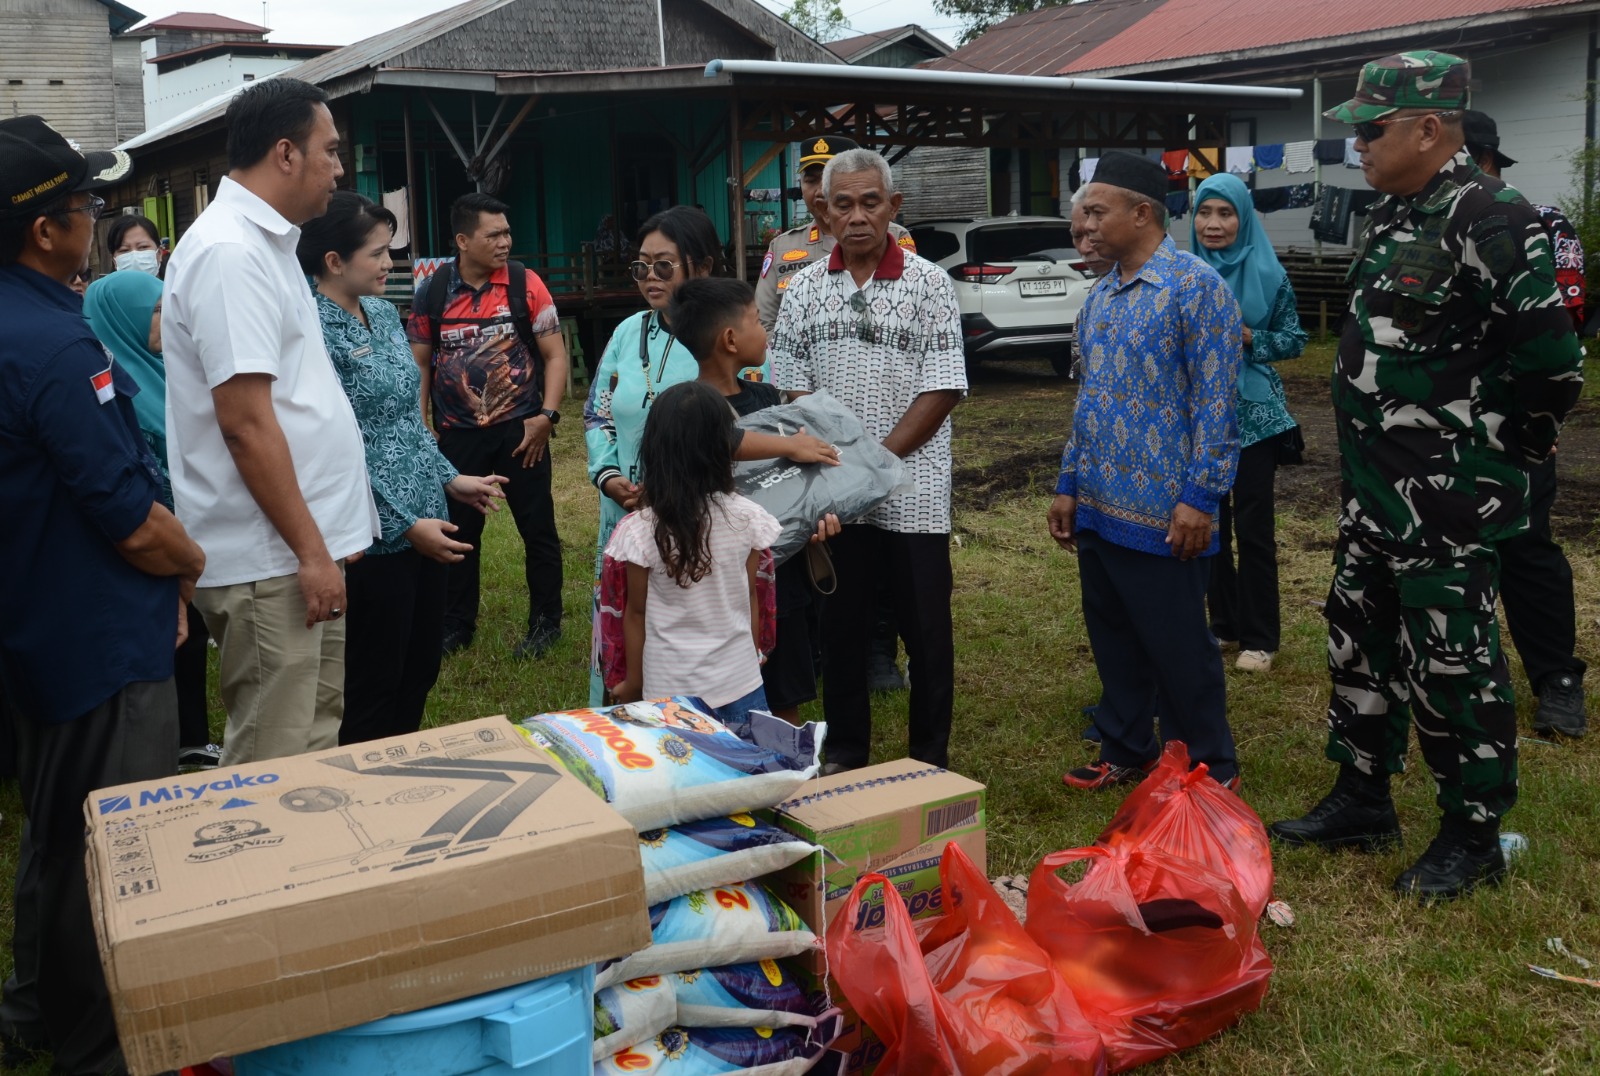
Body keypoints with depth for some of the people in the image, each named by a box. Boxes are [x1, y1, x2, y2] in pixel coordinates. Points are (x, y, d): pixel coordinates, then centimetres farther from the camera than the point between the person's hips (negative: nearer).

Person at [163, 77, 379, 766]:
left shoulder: (263, 242, 15)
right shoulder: (229, 252, -17)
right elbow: (245, 422, -22)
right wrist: (310, 550, -18)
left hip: (305, 550, 10)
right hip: (270, 563, -10)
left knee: (317, 738, 18)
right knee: (273, 764, -1)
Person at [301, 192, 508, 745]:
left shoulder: (384, 312, 9)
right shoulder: (316, 330, -17)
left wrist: (450, 478, 12)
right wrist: (405, 524, -19)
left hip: (424, 520, 8)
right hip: (376, 537, -8)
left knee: (421, 670, 18)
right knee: (375, 686, 6)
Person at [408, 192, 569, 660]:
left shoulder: (526, 284, -6)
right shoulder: (432, 292, 0)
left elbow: (554, 355, -3)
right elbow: (420, 363, 9)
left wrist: (547, 415, -13)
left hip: (520, 429, -2)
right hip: (458, 433, 2)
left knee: (537, 528, 5)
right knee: (458, 530, 10)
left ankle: (545, 622, 20)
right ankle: (456, 624, 25)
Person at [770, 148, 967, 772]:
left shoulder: (929, 283, -2)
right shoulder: (805, 287, 6)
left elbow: (944, 390, -7)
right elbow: (791, 388, 7)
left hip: (913, 492, -2)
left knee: (926, 633, 5)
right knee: (841, 628, 12)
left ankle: (931, 761, 21)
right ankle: (844, 755, 27)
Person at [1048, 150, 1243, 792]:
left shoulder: (1195, 286, -11)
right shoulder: (1101, 296, 13)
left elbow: (1214, 400, -14)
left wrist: (1200, 498, -18)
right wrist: (1069, 485, 16)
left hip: (1161, 515, -8)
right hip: (1098, 510, 8)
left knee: (1178, 648, 2)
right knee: (1113, 641, 15)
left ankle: (1209, 772, 17)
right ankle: (1125, 755, 29)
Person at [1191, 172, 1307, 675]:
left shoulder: (1268, 274, -5)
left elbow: (1295, 339, 0)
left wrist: (1248, 339, -16)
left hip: (1254, 413, -3)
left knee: (1253, 526, 0)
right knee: (1209, 521, 10)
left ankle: (1258, 638, 9)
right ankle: (1223, 623, 24)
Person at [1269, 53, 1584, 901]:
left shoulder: (1490, 220, -19)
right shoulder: (1391, 215, 10)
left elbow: (1550, 367, -20)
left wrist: (1489, 464, -11)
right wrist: (1368, 463, 17)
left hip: (1446, 505, -9)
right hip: (1374, 494, 9)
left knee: (1451, 662, 2)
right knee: (1360, 641, 17)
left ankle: (1472, 838, 18)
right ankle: (1361, 801, 33)